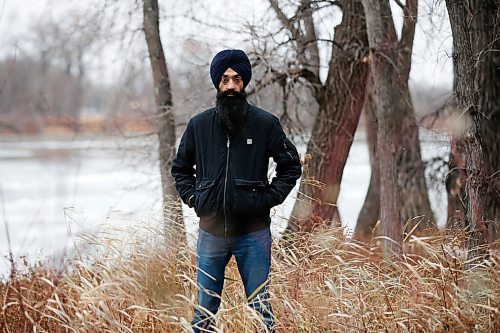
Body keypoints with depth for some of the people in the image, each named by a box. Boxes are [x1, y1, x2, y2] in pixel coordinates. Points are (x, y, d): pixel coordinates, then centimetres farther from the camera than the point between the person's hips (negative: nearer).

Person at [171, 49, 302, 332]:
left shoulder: (266, 123, -3)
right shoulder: (199, 125, 3)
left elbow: (291, 165, 7)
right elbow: (180, 167, 19)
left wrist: (269, 197, -3)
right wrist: (193, 197, 5)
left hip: (253, 233, -2)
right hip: (211, 232, 2)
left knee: (260, 307, 5)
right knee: (204, 310, 9)